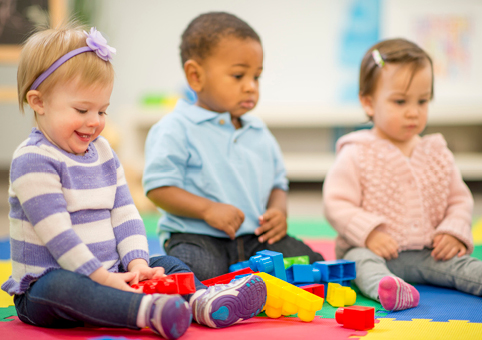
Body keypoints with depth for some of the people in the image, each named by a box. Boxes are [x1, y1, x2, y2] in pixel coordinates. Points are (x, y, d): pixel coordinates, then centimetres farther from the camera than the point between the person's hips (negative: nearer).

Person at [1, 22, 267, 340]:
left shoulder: (103, 152, 12)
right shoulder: (33, 160, -14)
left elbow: (125, 214, 9)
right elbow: (56, 233, -21)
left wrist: (137, 263, -9)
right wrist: (103, 278, -25)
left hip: (110, 275, 8)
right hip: (45, 282, -8)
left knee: (167, 264, -3)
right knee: (62, 286, -39)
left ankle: (203, 301, -33)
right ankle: (148, 311, -61)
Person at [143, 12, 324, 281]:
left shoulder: (259, 133, 18)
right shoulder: (176, 129, -3)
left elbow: (278, 183, 24)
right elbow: (158, 186, -9)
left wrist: (279, 211, 1)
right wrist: (207, 209, -20)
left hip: (256, 238, 6)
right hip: (197, 237, -6)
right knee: (198, 270, -38)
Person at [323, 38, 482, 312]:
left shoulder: (438, 153, 12)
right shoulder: (357, 155, -2)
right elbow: (337, 204, -6)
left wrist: (454, 232, -4)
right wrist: (368, 232, -21)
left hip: (427, 254, 5)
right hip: (372, 249, -4)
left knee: (460, 264, -21)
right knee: (360, 259, -35)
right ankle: (386, 289, -63)